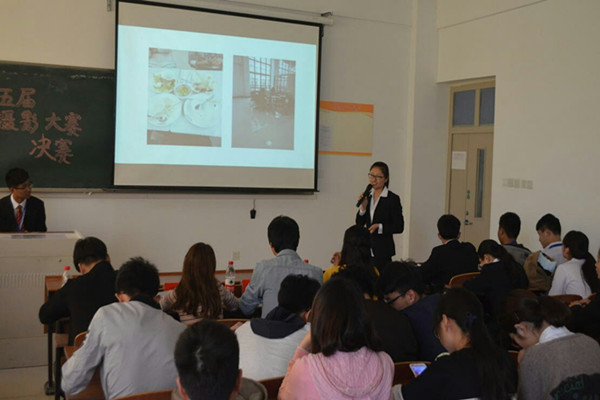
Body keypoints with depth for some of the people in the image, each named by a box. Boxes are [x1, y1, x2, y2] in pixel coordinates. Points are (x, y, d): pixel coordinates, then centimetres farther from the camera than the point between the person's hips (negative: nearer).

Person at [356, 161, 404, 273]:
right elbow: (359, 224, 10)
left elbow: (399, 227, -6)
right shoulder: (367, 196, 8)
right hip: (366, 248, 5)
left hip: (383, 251, -5)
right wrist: (362, 207, -6)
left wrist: (380, 227, -18)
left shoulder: (393, 199, -7)